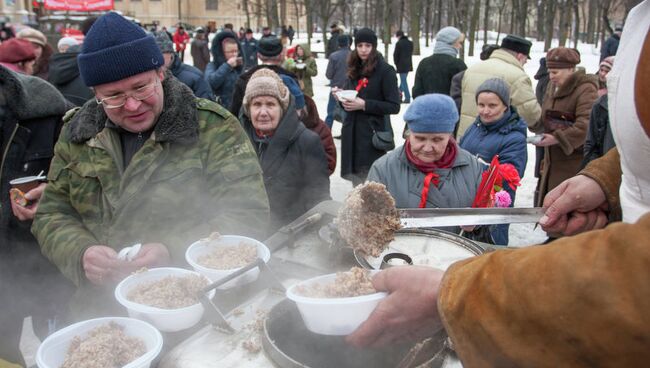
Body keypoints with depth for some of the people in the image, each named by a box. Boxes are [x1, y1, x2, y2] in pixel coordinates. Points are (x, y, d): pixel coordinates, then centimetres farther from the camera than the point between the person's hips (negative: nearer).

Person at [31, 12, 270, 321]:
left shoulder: (214, 128, -2)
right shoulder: (77, 133, 12)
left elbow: (248, 214, -6)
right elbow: (52, 215, 16)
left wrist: (174, 253, -20)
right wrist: (81, 254, -8)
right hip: (99, 305, 3)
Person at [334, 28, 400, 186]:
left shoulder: (385, 70, -7)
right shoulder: (355, 69, 12)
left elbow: (394, 106, -12)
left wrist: (364, 104, -20)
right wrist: (342, 97, -2)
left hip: (373, 135, -6)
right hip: (352, 133, 6)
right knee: (357, 185, 13)